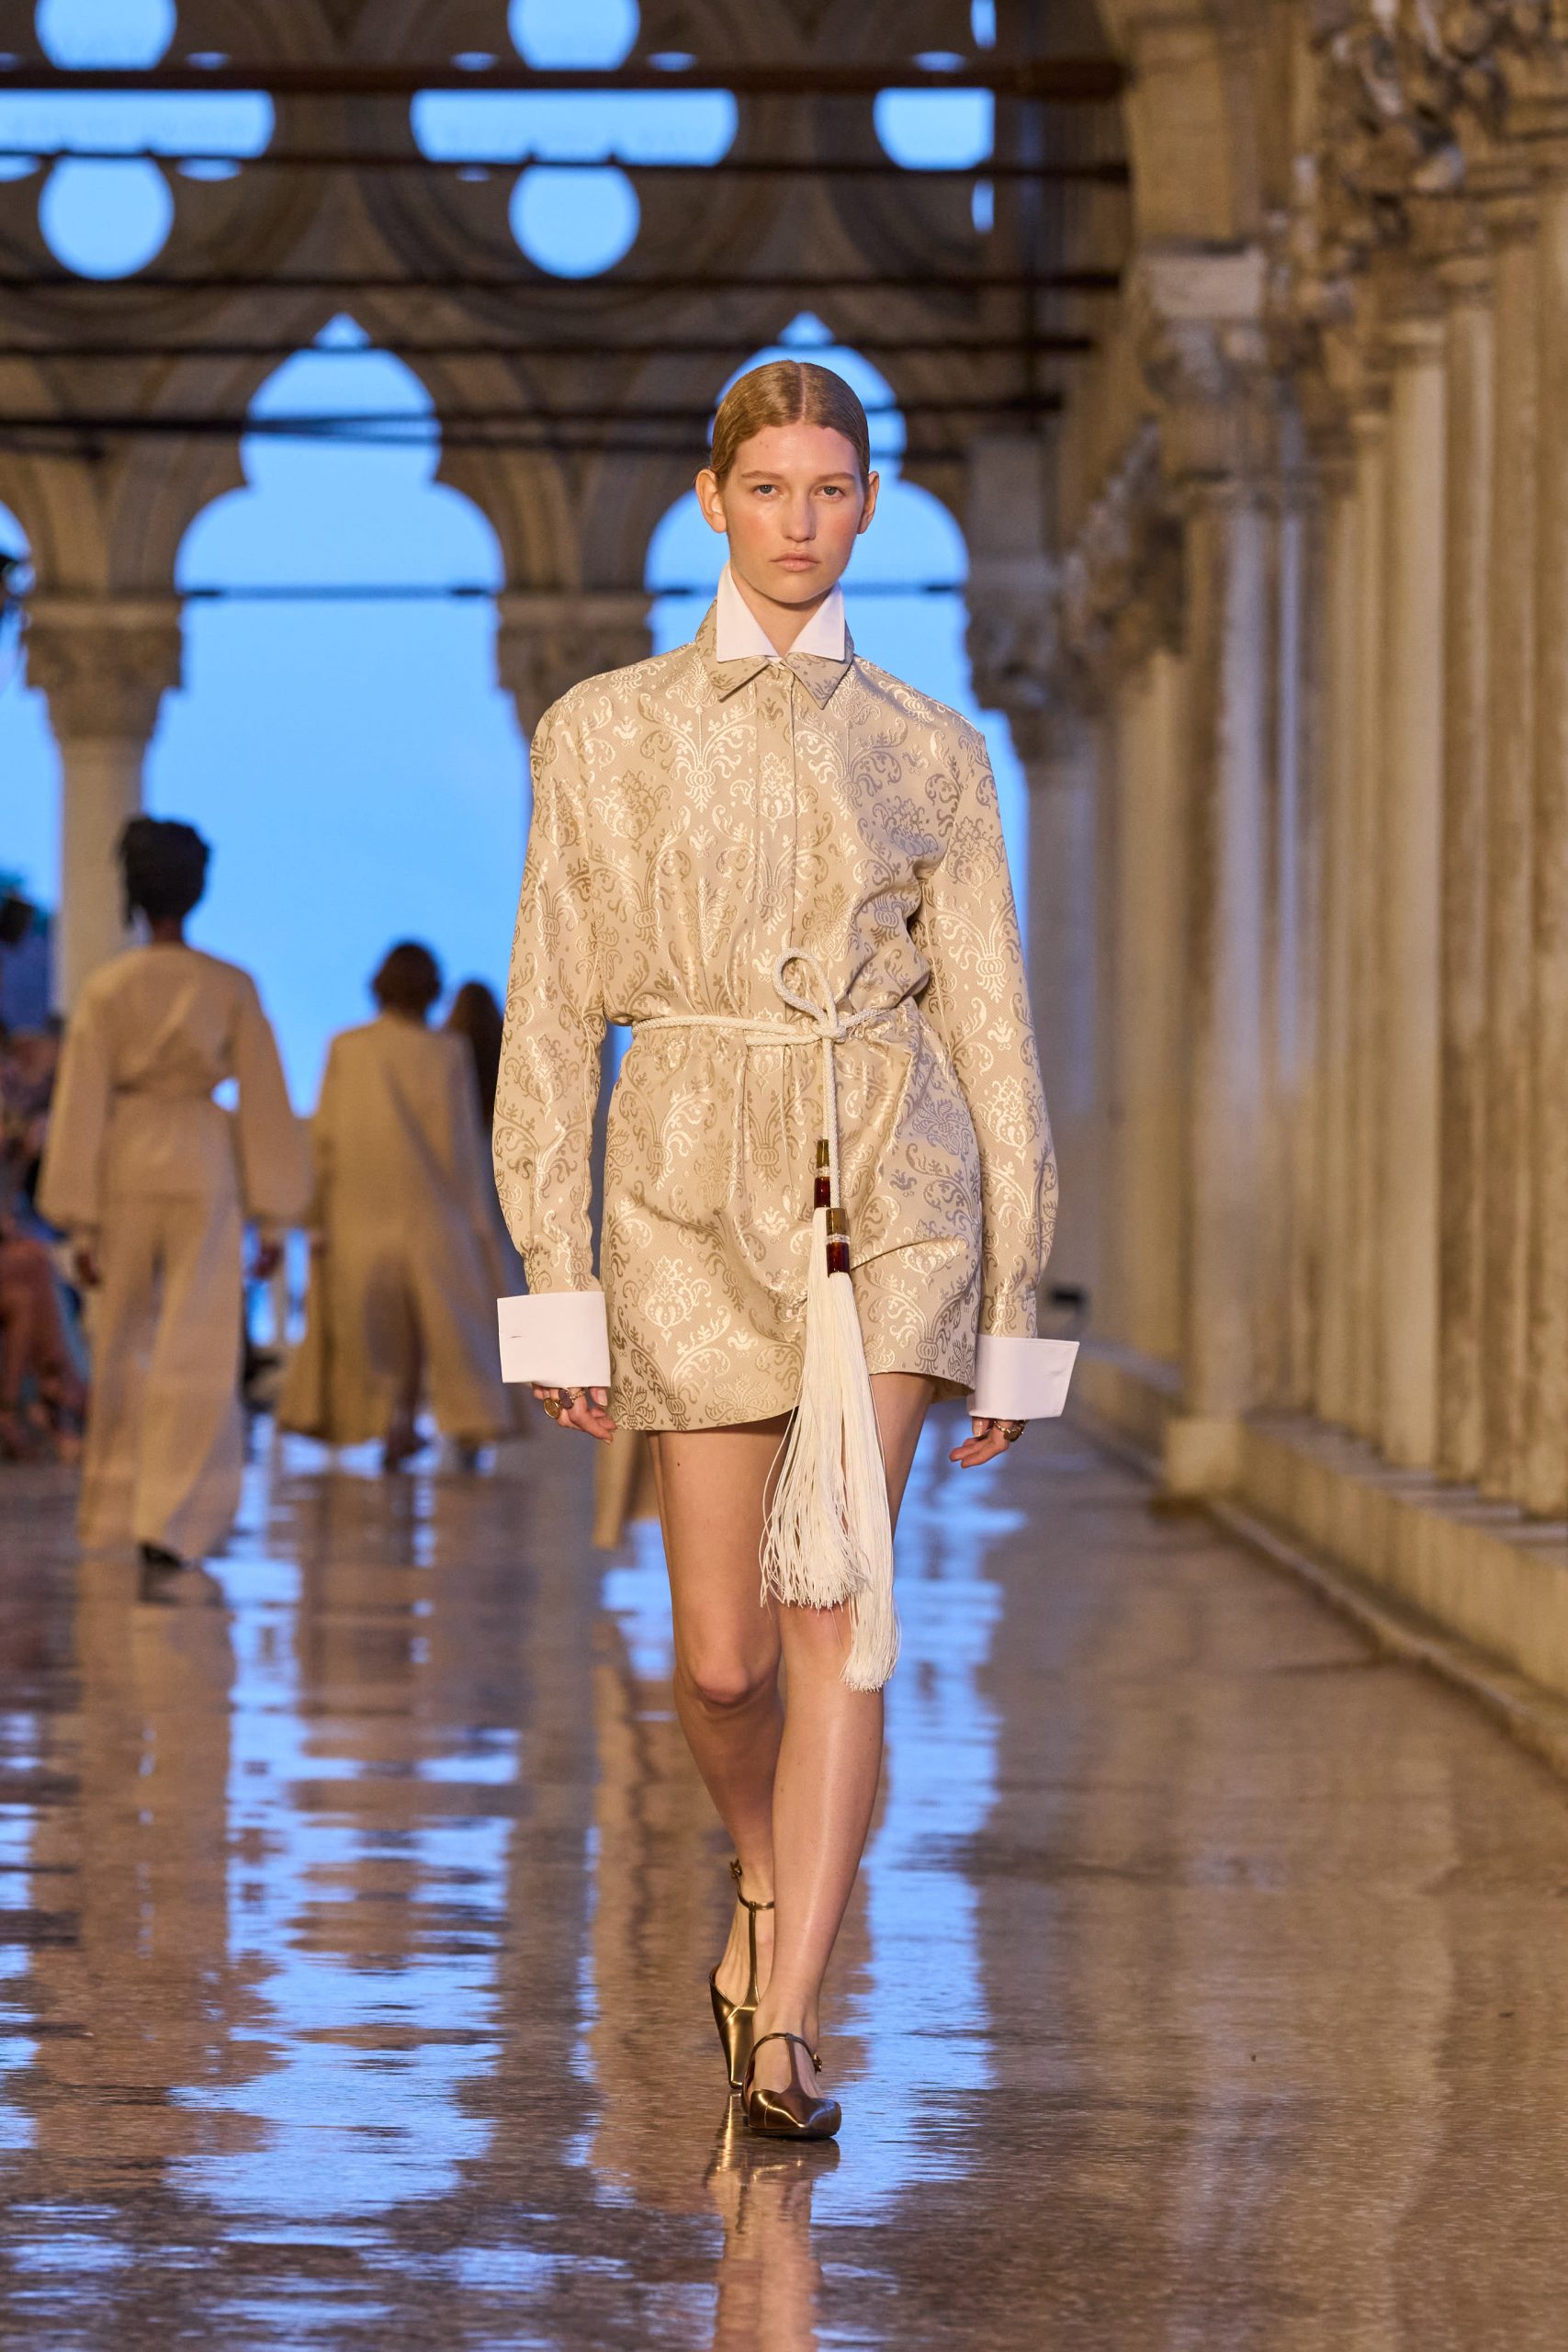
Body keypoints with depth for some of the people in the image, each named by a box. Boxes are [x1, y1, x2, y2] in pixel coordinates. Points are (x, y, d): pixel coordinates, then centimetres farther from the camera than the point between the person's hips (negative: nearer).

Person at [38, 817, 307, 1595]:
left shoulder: (105, 990, -2)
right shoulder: (231, 989, -3)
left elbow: (80, 1107, -3)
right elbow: (264, 1101, -1)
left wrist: (79, 1223, 1)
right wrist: (271, 1216, 5)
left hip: (124, 1171, 2)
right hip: (205, 1170, -2)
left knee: (123, 1348, 18)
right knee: (197, 1355, -4)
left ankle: (116, 1510, 31)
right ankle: (167, 1529, -16)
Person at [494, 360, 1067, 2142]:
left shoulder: (928, 752, 8)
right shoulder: (607, 731, 6)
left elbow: (986, 1028, 9)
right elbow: (553, 1016, 4)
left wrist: (1009, 1309, 6)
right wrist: (557, 1283, -1)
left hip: (893, 1194, 0)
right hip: (695, 1194, 0)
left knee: (837, 1610, -14)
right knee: (721, 1653, 4)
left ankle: (783, 2028, -15)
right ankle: (769, 1885, 36)